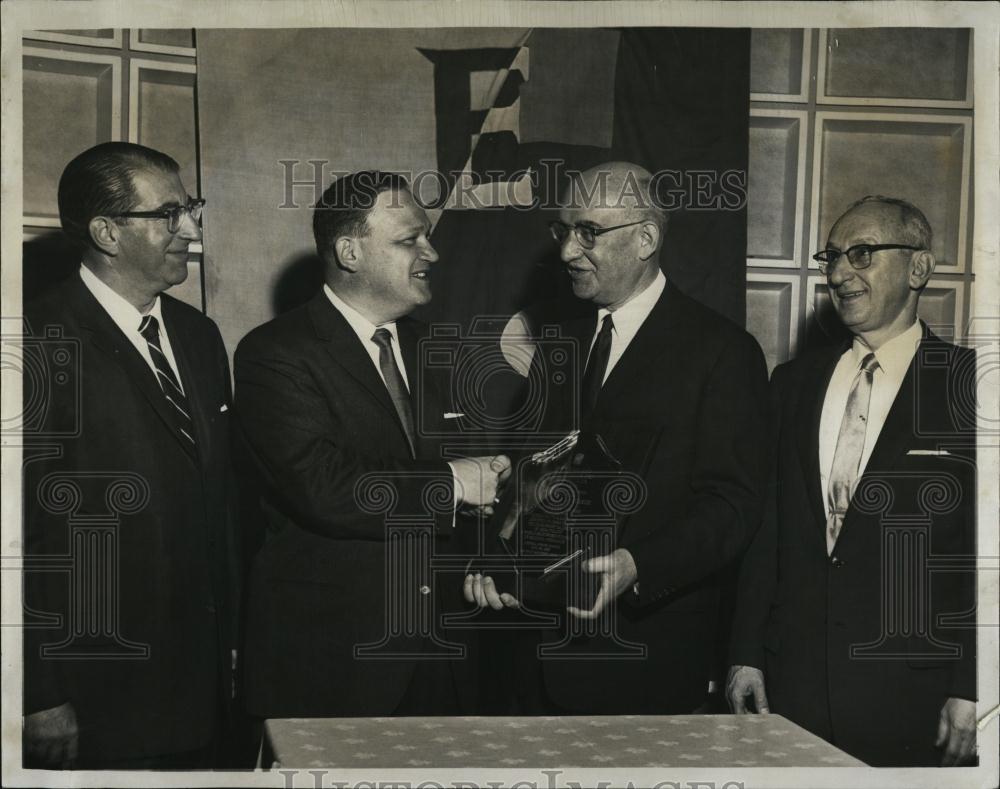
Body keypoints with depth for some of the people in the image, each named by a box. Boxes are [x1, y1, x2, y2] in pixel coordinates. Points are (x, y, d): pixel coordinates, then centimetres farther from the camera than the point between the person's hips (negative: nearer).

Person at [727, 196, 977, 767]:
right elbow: (766, 527, 12)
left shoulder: (968, 384, -4)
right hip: (794, 678, 4)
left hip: (909, 694, -4)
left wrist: (970, 692, -11)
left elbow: (987, 552, -7)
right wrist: (747, 654, 8)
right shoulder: (794, 382, 11)